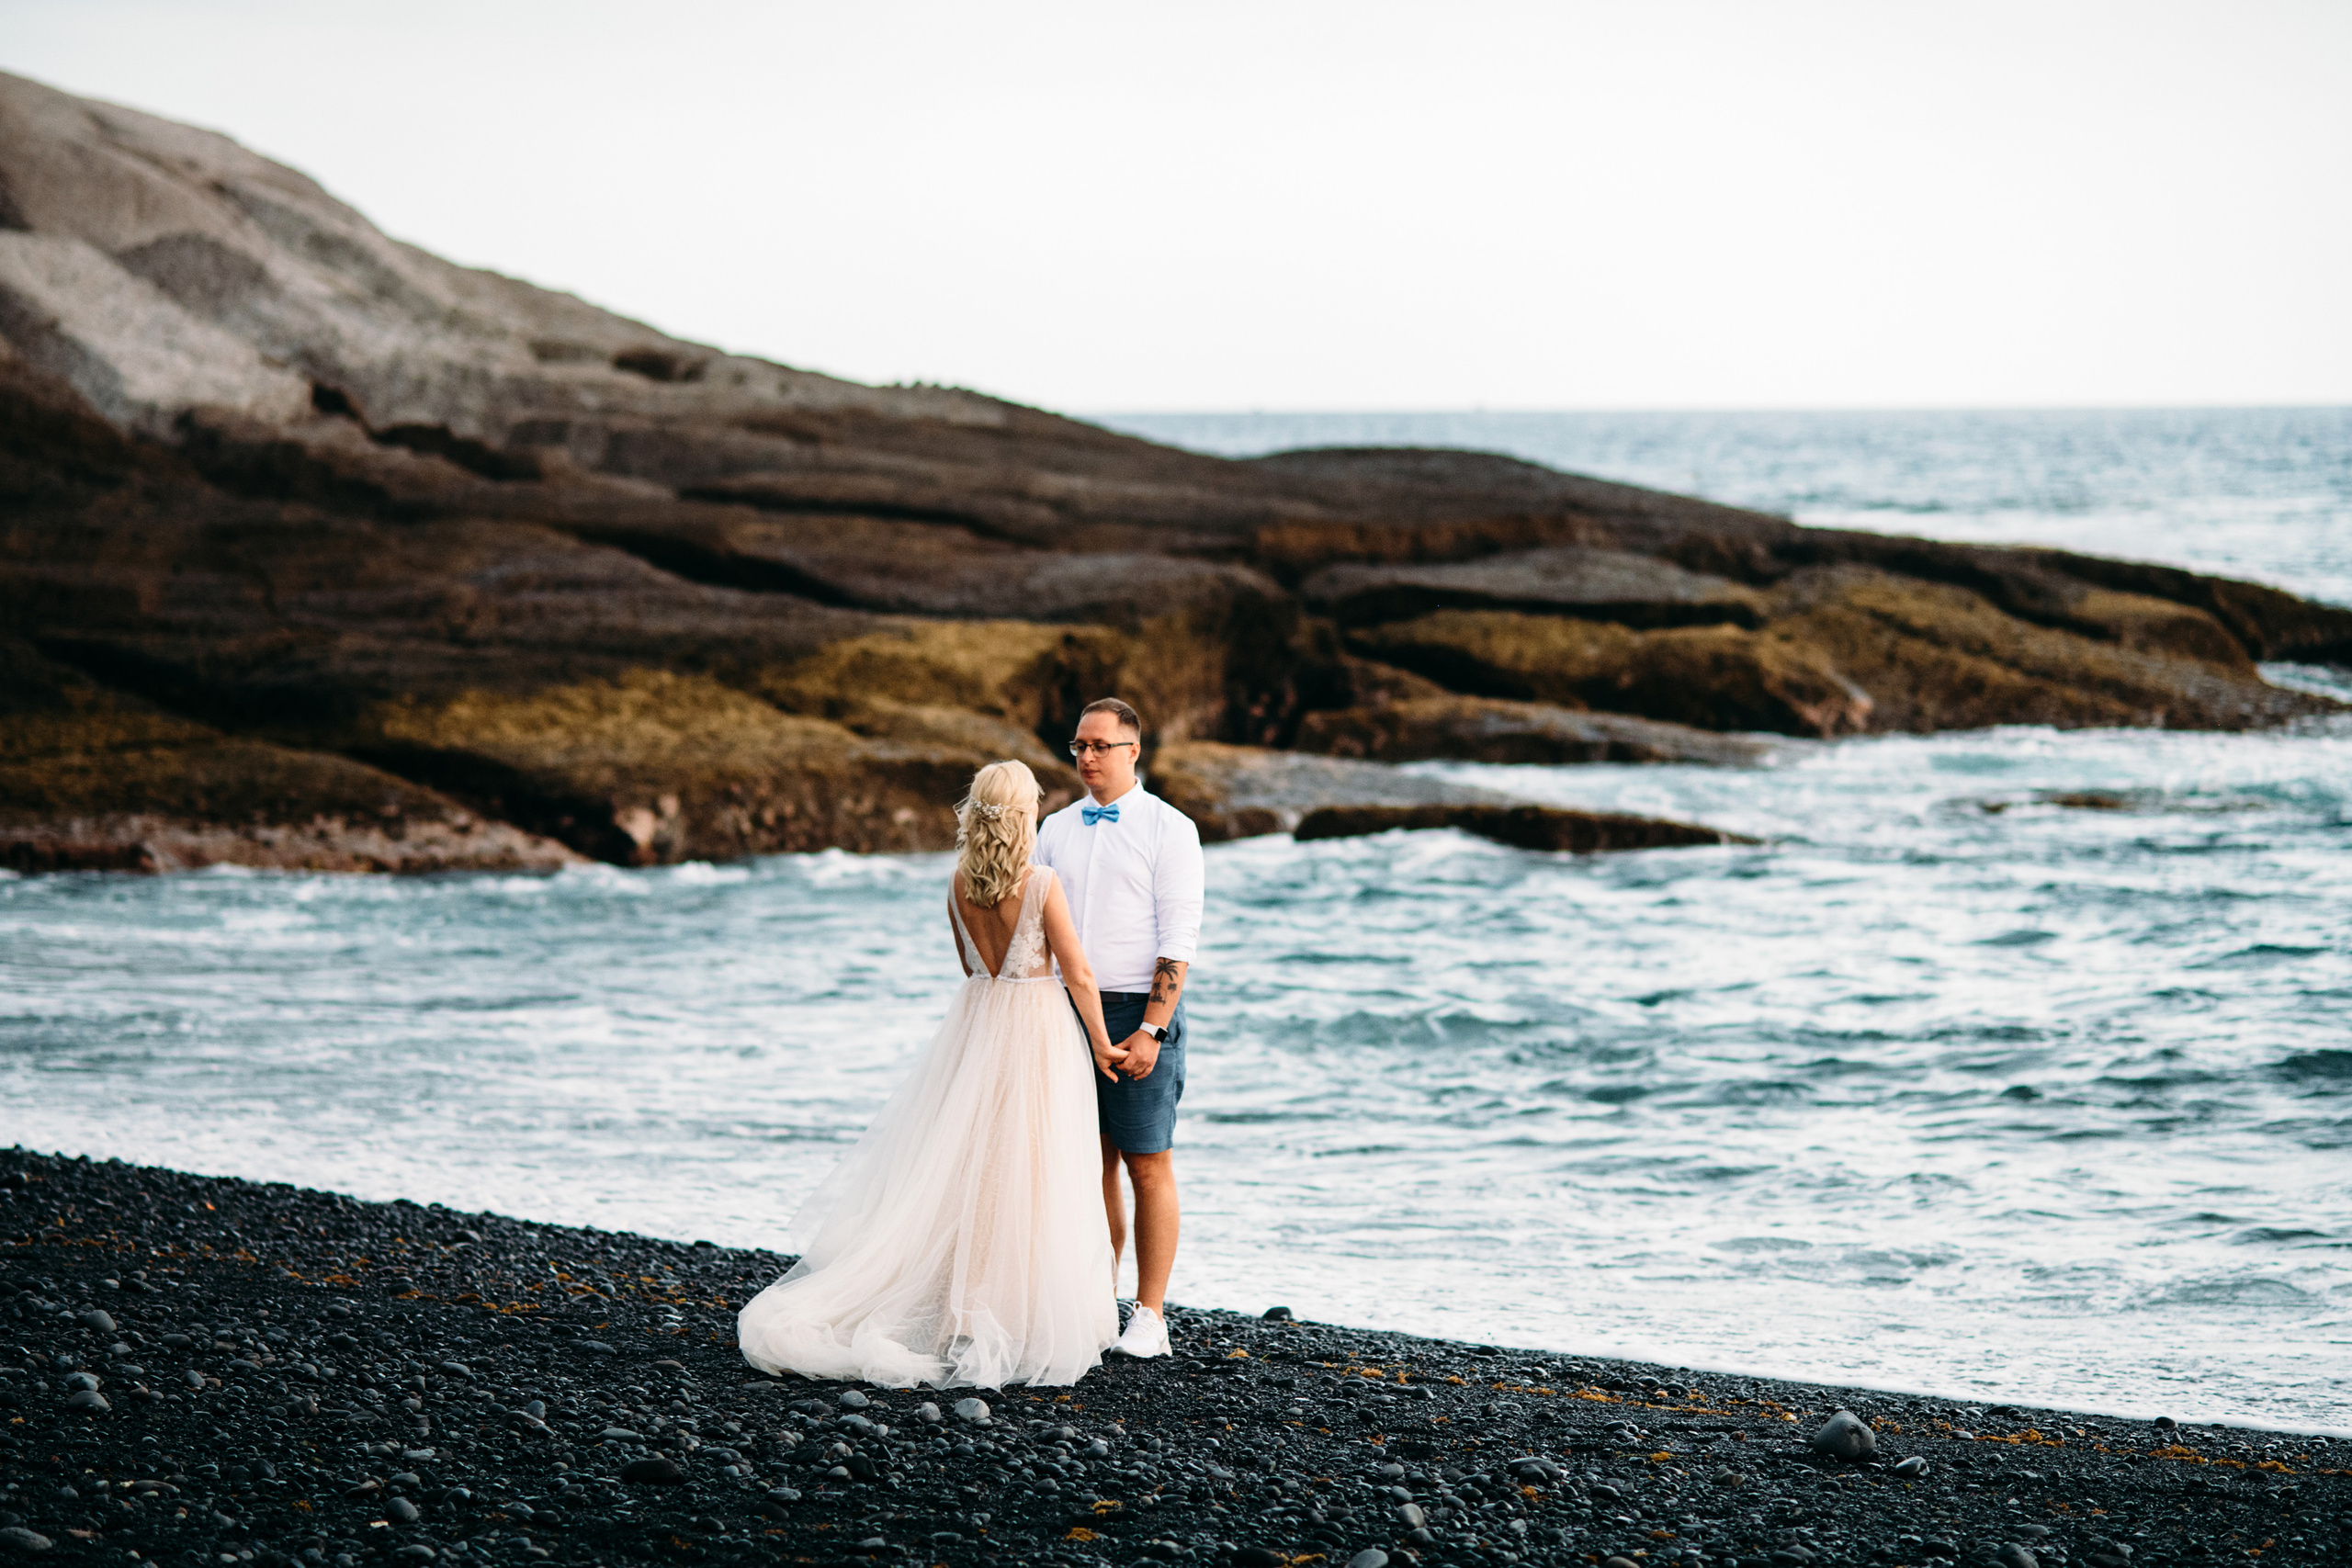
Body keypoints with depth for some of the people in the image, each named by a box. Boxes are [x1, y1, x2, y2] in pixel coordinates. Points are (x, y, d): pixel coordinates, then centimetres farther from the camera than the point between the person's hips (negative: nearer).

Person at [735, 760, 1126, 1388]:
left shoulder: (959, 886, 1)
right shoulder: (1043, 884, -15)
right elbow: (1079, 975, -11)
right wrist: (1101, 1044, 1)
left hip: (976, 1021, 5)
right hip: (1038, 1028, -5)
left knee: (965, 1165, 10)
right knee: (1028, 1171, 1)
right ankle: (1025, 1318, 4)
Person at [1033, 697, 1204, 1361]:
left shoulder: (1169, 829, -3)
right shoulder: (1055, 830, 12)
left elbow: (1179, 938, -9)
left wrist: (1151, 1031, -16)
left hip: (1138, 1013, -5)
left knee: (1148, 1165, -2)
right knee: (1091, 1163, 6)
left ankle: (1149, 1318, 2)